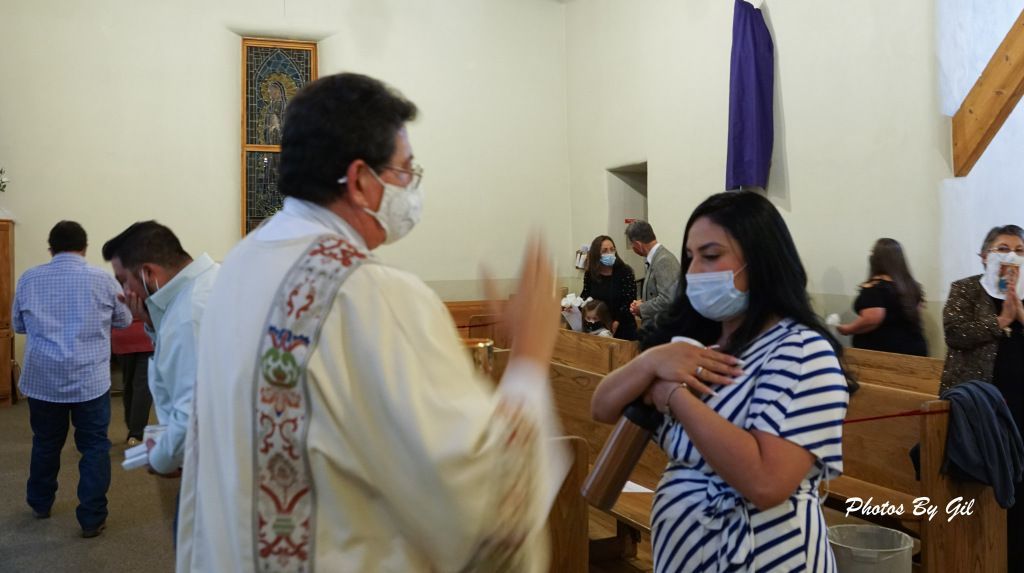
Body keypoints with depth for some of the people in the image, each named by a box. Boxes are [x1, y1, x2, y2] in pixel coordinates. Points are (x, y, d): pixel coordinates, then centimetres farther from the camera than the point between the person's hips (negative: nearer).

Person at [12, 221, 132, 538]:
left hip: (42, 379, 3)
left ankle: (40, 504, 39)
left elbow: (18, 325, 14)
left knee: (46, 443, 20)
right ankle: (92, 518, 7)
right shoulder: (103, 280, -7)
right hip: (90, 379, -3)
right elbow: (124, 320, 8)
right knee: (94, 447, 5)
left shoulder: (28, 279, 0)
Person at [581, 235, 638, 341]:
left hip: (622, 327, -3)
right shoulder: (589, 273, 1)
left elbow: (630, 301, -13)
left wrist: (617, 322, -21)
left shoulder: (625, 272, -10)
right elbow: (586, 295, 11)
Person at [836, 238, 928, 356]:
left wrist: (847, 329, -12)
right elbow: (915, 312, 20)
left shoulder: (874, 287, -17)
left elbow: (871, 319, -25)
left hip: (881, 352, -7)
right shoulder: (911, 285, 7)